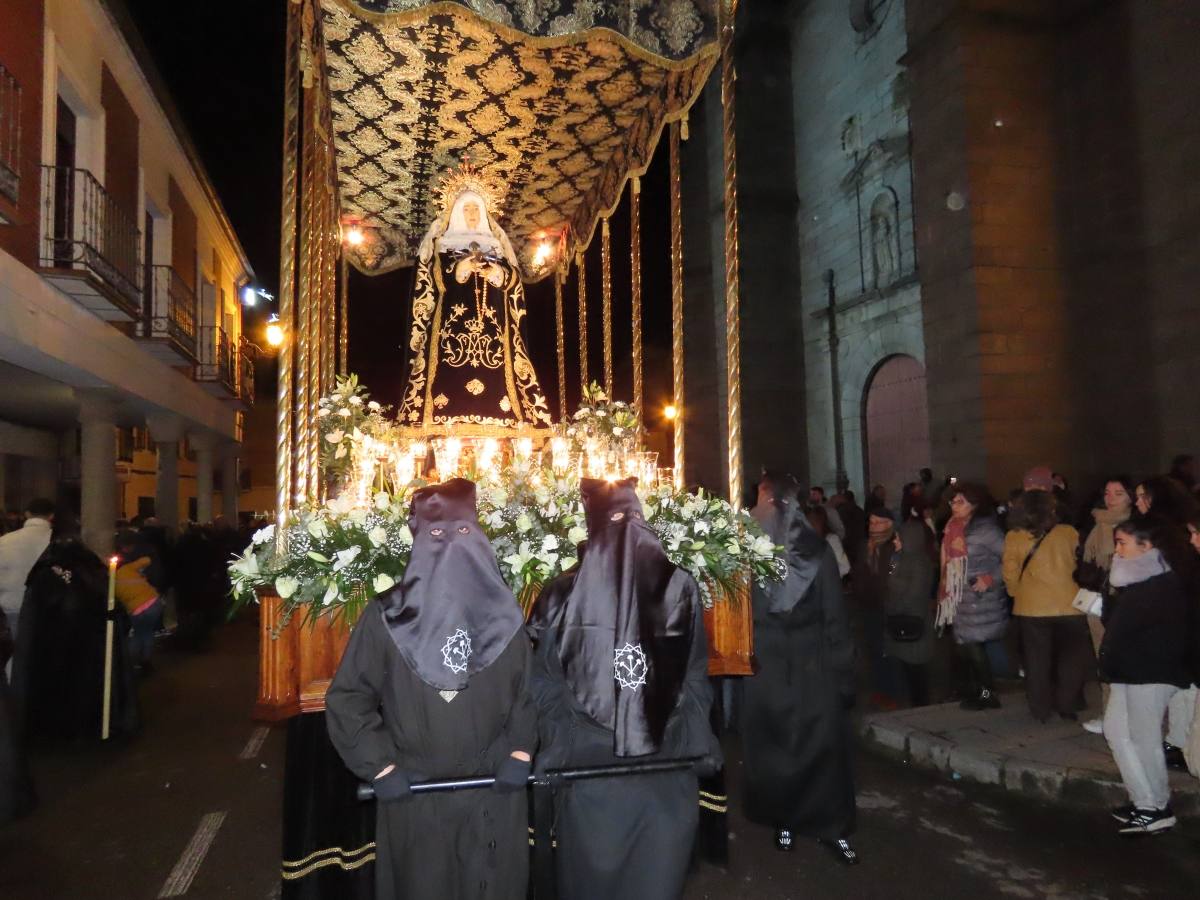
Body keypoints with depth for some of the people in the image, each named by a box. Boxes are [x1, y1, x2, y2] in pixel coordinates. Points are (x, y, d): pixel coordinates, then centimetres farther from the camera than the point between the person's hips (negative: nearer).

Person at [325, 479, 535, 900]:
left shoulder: (505, 617, 3)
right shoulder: (386, 618, -5)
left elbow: (529, 691, 6)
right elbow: (347, 698, -2)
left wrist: (520, 752, -6)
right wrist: (380, 765, -8)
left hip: (494, 791, 2)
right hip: (412, 794, -1)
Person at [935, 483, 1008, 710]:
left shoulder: (984, 529, -12)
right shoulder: (955, 529, 11)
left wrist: (992, 579, -19)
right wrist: (945, 593, 7)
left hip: (982, 599, -7)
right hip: (961, 599, 7)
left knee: (974, 644, -4)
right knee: (965, 645, 9)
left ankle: (987, 693, 11)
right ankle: (975, 691, 22)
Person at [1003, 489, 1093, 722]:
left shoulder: (1013, 537, -7)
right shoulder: (1069, 534, -6)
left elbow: (1010, 575, -3)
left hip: (1031, 608, 0)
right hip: (1069, 607, 0)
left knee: (1037, 661, 12)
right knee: (1072, 659, 18)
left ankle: (1041, 710, 18)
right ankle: (1065, 705, 21)